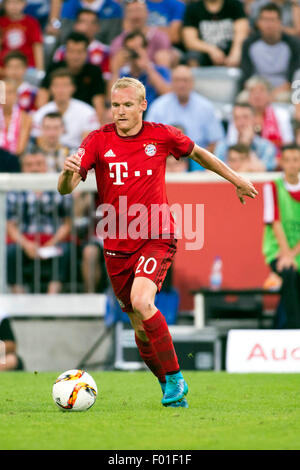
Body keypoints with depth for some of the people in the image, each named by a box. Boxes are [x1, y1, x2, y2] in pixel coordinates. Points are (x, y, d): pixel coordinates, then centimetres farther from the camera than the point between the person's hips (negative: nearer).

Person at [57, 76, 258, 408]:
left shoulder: (162, 136, -3)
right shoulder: (98, 141, -4)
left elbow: (197, 153, 17)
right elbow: (65, 188, -12)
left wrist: (235, 179, 26)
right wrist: (68, 172, -35)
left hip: (156, 238, -3)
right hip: (117, 245, 3)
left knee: (141, 302, -27)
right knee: (139, 326, 8)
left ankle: (175, 378, -15)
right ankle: (169, 386, 28)